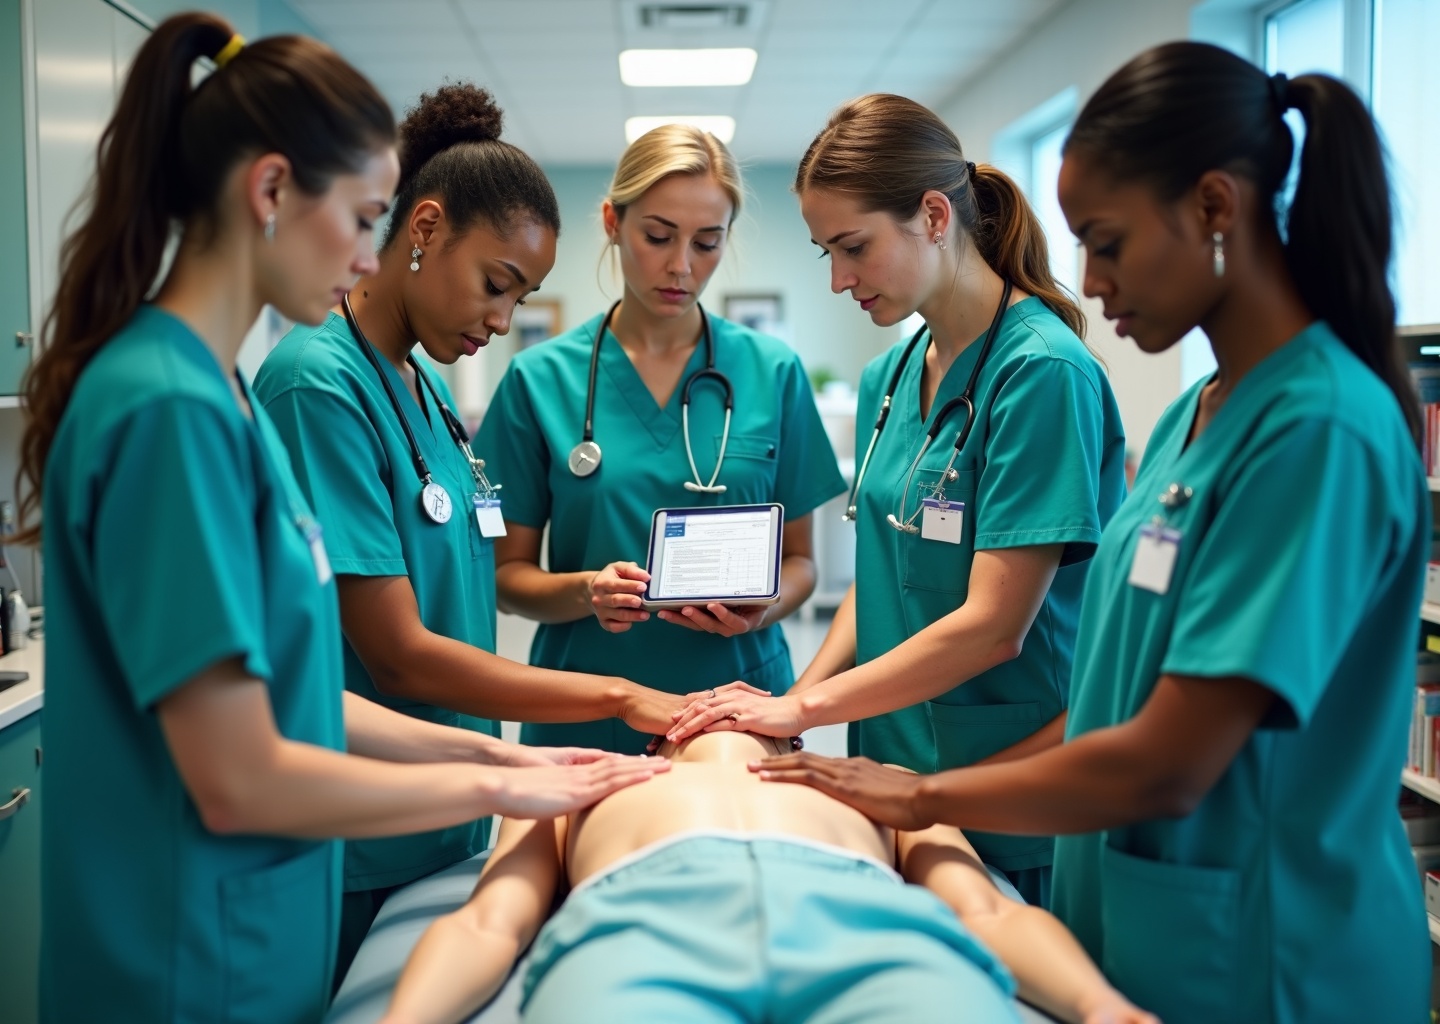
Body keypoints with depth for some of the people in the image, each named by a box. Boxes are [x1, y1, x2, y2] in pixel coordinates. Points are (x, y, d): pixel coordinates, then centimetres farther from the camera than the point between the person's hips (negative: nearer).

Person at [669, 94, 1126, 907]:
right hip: (894, 770, 7)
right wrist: (797, 698, -2)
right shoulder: (889, 379, 7)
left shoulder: (1041, 371, -16)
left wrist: (804, 707, -15)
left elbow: (993, 625, -20)